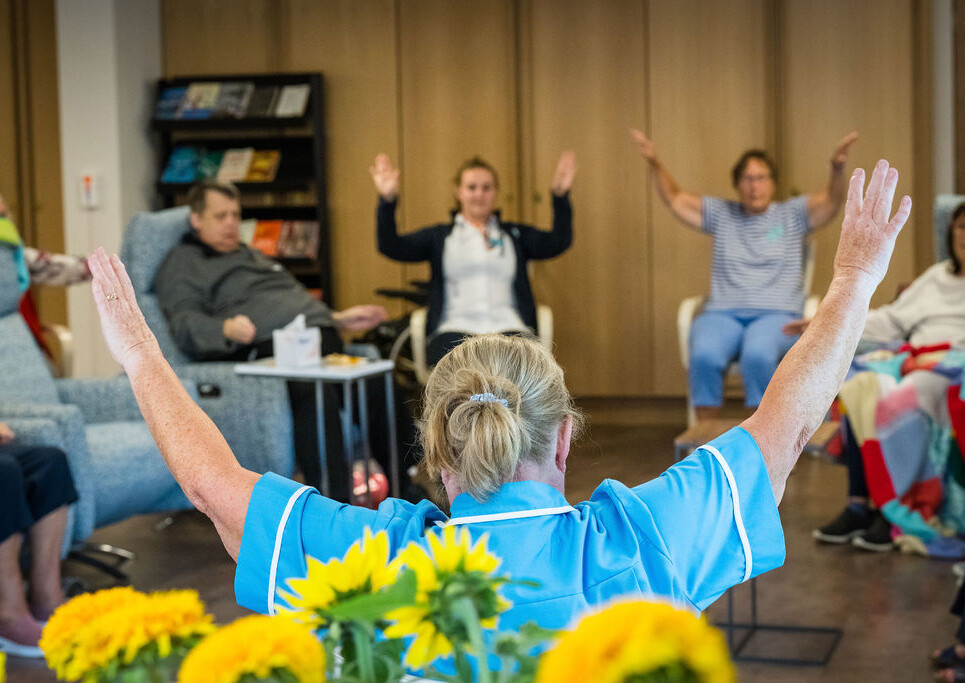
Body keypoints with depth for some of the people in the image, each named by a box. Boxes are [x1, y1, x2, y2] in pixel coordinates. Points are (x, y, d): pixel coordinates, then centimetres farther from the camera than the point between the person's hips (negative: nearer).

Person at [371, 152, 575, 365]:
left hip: (509, 326, 1)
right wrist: (387, 200, -7)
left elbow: (558, 243, 9)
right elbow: (391, 247, 8)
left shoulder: (515, 234, 24)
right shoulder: (440, 236, 21)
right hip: (454, 329, -1)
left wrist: (560, 196, -5)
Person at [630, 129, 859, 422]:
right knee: (704, 355, -32)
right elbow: (675, 200, 17)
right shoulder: (721, 214, 19)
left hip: (777, 316, -1)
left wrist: (838, 168, -19)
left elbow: (832, 201, 1)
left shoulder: (792, 214, 15)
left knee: (757, 354, -36)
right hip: (722, 314, 1)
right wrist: (655, 164, 1)